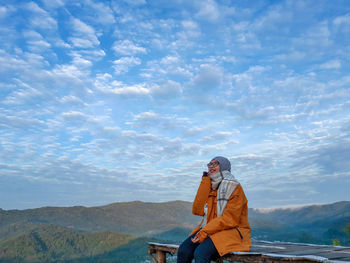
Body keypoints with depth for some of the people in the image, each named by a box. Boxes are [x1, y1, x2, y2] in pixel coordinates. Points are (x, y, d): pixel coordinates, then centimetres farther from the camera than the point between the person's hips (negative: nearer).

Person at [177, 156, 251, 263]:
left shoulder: (234, 187, -6)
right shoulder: (209, 186, 12)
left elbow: (230, 219, -15)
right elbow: (197, 210, 0)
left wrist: (204, 232, -20)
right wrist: (205, 182, -2)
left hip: (232, 231, -6)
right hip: (209, 229, 6)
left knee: (200, 253, -30)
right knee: (183, 250, -18)